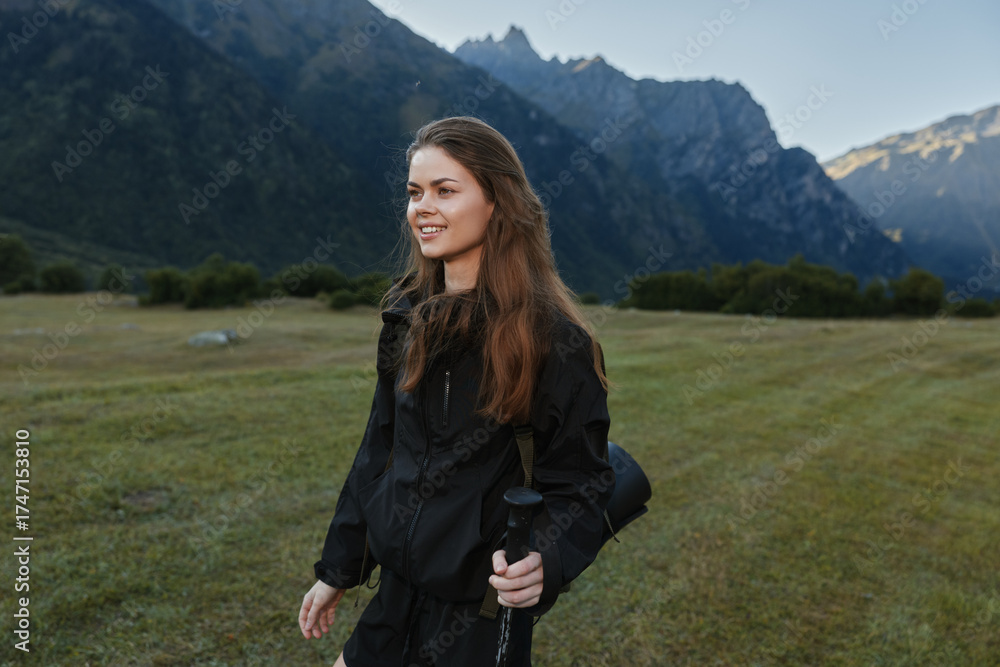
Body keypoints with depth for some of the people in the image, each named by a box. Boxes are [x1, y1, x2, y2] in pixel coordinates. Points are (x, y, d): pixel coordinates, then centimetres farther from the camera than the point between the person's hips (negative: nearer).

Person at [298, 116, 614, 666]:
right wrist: (336, 572, 13)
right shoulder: (408, 317, 0)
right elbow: (378, 451, 7)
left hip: (482, 617, -5)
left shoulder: (555, 341, -18)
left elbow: (580, 484, -12)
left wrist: (546, 560, -32)